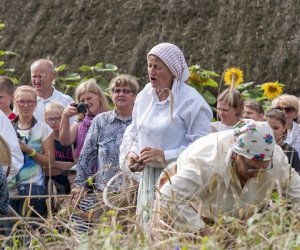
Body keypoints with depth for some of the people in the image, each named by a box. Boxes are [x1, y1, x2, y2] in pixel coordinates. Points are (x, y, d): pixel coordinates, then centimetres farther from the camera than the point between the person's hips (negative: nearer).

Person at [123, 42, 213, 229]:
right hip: (149, 180, 6)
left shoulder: (191, 101, -11)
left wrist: (164, 156, -18)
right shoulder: (145, 95, 9)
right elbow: (133, 131, 22)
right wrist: (131, 153, 2)